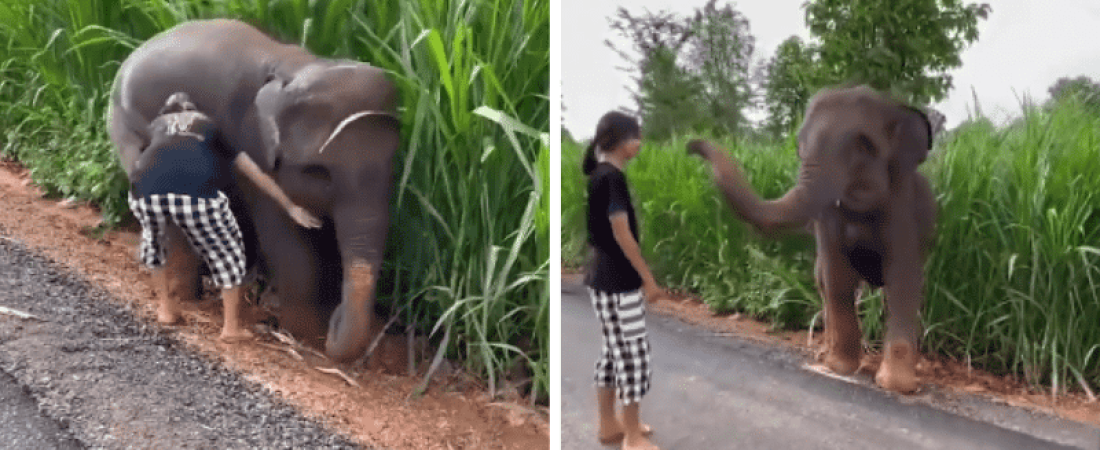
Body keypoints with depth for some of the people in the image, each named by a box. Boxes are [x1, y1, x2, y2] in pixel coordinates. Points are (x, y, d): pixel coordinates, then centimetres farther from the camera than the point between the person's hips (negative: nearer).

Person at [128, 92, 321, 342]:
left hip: (147, 189, 2)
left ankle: (166, 307, 41)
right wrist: (291, 206, 30)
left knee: (153, 237, 35)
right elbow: (254, 172, 26)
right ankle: (232, 326, 22)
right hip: (197, 190, -2)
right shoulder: (212, 125, 30)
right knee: (226, 251, 21)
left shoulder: (157, 124, 33)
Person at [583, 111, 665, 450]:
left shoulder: (598, 174, 11)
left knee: (614, 352, 17)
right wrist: (648, 279, -14)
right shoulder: (612, 177, -18)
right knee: (633, 356, -3)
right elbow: (622, 234, -20)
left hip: (603, 278, 10)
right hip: (618, 282, -10)